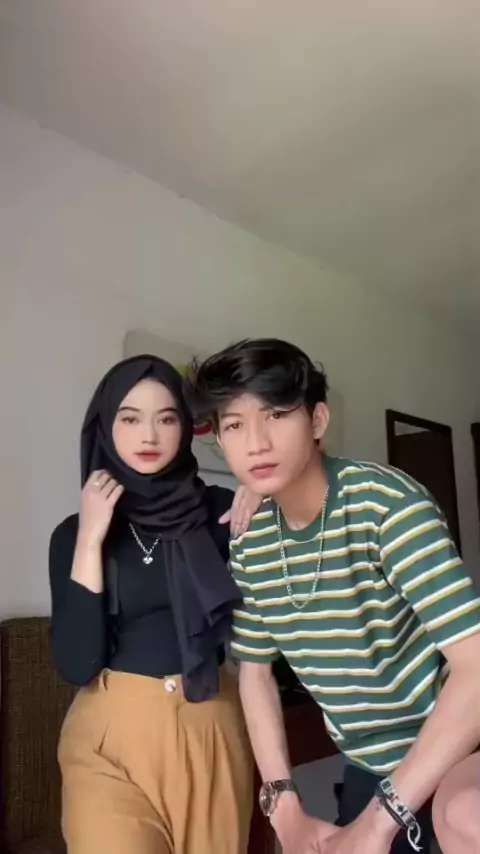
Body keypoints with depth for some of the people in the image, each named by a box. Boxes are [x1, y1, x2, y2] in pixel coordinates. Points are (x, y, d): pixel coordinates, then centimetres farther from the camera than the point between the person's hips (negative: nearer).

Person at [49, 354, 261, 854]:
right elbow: (76, 664, -10)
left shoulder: (220, 510, -3)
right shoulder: (74, 532, -2)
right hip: (112, 737, 0)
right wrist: (90, 539, -16)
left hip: (212, 728, 1)